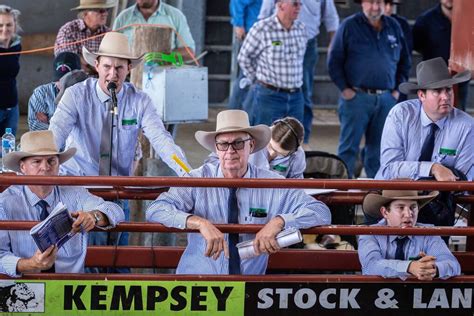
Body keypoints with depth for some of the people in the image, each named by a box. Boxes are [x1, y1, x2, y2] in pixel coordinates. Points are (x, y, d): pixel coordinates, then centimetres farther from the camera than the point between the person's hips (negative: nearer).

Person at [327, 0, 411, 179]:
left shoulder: (394, 27, 11)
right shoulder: (349, 26, -1)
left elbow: (405, 61, 20)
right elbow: (334, 60, -1)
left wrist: (398, 89, 11)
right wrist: (344, 89, -7)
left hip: (386, 98, 4)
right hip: (356, 97, -4)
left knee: (378, 148, 9)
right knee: (349, 146, -4)